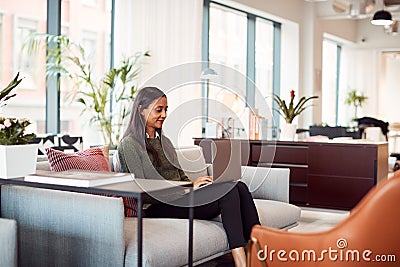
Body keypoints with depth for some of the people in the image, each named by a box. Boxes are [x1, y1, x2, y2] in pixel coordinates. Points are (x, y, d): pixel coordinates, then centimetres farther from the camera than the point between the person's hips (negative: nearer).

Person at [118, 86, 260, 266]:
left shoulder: (164, 142, 24)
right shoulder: (129, 143, -2)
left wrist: (195, 184, -1)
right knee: (228, 192, -28)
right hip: (156, 207, -8)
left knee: (239, 187, -19)